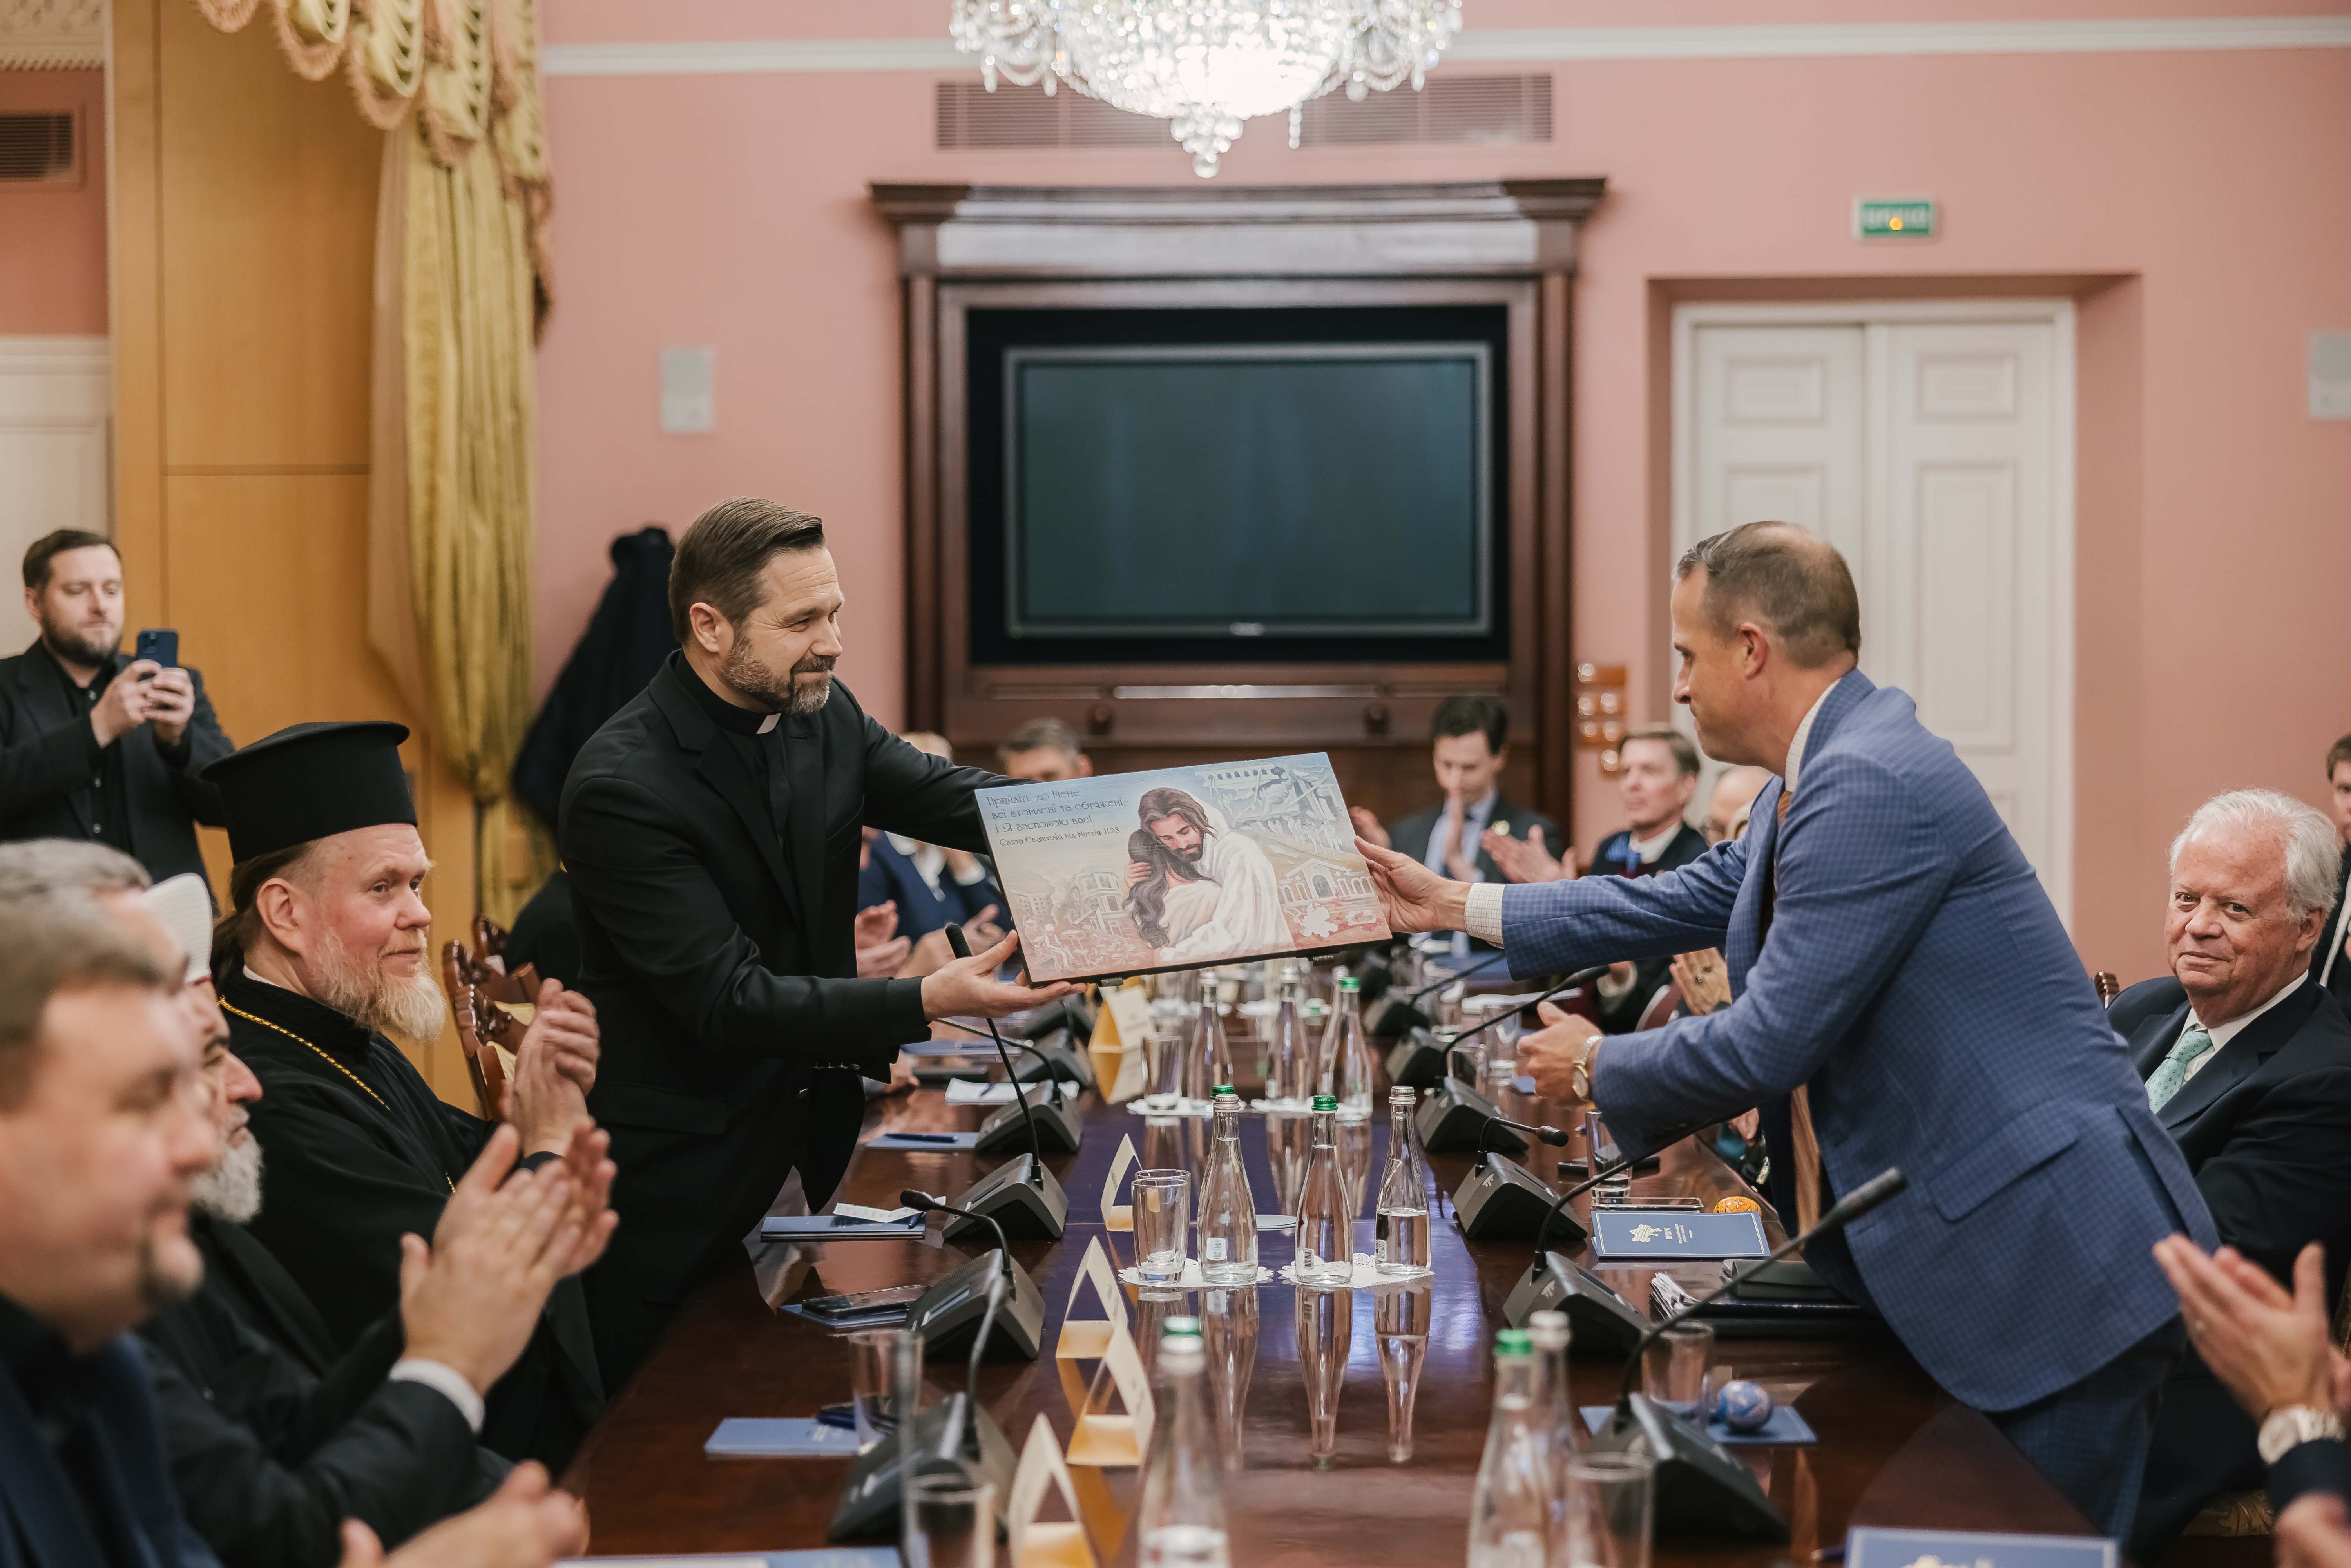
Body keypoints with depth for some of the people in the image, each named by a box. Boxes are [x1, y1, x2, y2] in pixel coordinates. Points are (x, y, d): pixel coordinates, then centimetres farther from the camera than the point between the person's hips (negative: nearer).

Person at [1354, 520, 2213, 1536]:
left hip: (2052, 1267, -10)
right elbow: (1688, 901, 27)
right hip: (1960, 1260, 10)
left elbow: (1768, 1045, -21)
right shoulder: (1819, 778, 12)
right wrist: (1457, 906, 28)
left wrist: (1596, 1067, -2)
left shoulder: (1874, 785, -21)